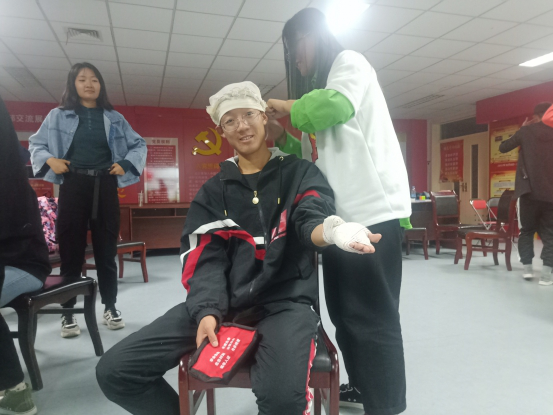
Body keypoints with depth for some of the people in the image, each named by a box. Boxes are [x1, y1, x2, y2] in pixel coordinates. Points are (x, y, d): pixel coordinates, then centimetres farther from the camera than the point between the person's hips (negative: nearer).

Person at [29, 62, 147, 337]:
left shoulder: (114, 118, 11)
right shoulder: (58, 116, 9)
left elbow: (139, 144, 15)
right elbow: (35, 144, 15)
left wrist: (126, 164, -1)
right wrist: (50, 160, -5)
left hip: (105, 187, 1)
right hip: (73, 186, -1)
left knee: (106, 249, 5)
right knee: (71, 249, 1)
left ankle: (110, 308, 16)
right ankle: (68, 312, 12)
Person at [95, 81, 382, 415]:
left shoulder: (301, 173, 6)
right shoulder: (214, 190, 12)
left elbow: (312, 217, -15)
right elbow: (206, 258, 3)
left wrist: (331, 230, -41)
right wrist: (207, 311, -17)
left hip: (286, 301, -3)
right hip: (224, 302, 4)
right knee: (115, 370, -7)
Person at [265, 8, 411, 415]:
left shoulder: (349, 61, 2)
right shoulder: (318, 88, 26)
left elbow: (336, 105, -21)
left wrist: (283, 106, -7)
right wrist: (282, 139, 7)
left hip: (374, 211, -9)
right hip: (342, 214, 9)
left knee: (373, 317, -3)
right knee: (344, 311, 14)